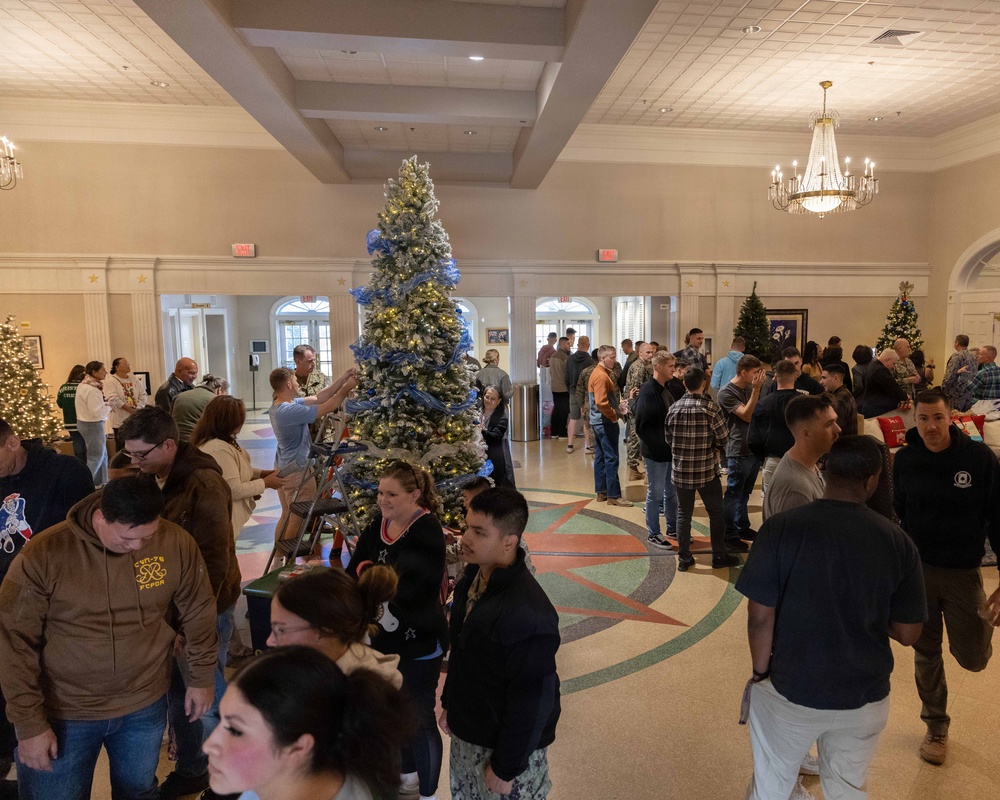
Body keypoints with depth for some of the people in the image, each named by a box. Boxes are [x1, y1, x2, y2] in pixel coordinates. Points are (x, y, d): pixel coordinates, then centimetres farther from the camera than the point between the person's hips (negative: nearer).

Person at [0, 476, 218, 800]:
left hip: (145, 706, 2)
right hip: (62, 714, -2)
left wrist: (202, 678, 6)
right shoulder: (43, 554, -20)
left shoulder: (177, 543, -14)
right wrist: (30, 723, -11)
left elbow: (197, 613, -1)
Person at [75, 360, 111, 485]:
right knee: (96, 457, -1)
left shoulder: (83, 385, 9)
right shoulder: (92, 390, -23)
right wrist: (109, 407, -11)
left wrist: (105, 403, 0)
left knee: (102, 455, 17)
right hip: (93, 425, -10)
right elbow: (97, 412, -26)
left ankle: (102, 483, 26)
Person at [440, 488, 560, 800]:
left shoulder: (528, 614, -34)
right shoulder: (473, 576, -8)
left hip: (505, 741, -8)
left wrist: (506, 766, -15)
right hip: (466, 730, 8)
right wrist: (450, 703, 14)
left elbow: (530, 700, -25)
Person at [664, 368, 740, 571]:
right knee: (716, 513, 14)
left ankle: (684, 558, 18)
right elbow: (723, 439, -9)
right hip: (707, 470, -3)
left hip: (680, 470, 3)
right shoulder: (711, 407, -13)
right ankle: (719, 556, 23)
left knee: (683, 514, 12)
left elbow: (668, 439, 4)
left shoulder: (674, 408, -4)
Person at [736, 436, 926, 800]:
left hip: (790, 691, -2)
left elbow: (760, 617, -15)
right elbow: (907, 634, -3)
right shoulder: (898, 542, -10)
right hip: (866, 697, 3)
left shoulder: (781, 528, -18)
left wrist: (760, 671, 1)